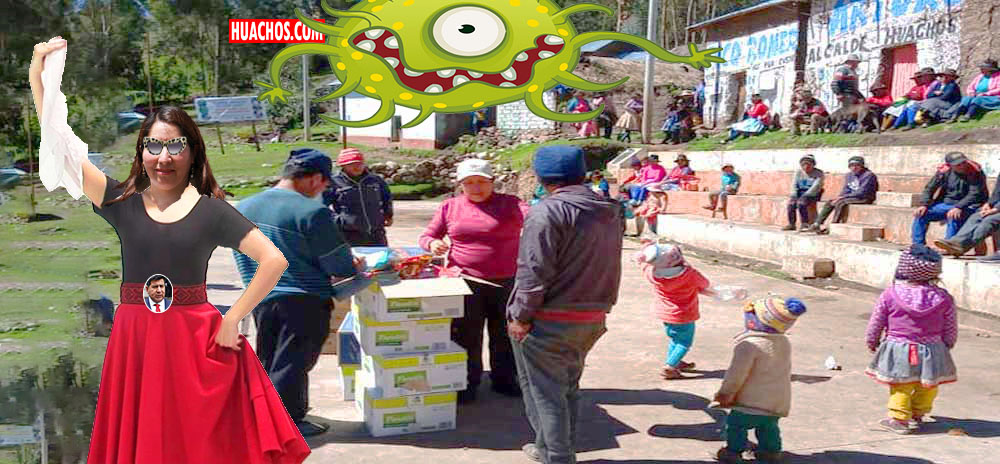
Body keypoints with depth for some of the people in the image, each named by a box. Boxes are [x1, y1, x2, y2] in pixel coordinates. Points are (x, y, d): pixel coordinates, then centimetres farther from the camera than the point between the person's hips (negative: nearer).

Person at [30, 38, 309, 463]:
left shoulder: (211, 210, -2)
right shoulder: (122, 202, 5)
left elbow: (274, 260, -8)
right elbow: (61, 147, 0)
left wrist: (232, 318, -11)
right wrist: (37, 77, -7)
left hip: (195, 341, -2)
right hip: (133, 340, 2)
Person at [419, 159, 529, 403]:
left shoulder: (509, 204, 1)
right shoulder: (450, 207, 7)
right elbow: (427, 236, 13)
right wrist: (432, 243, -11)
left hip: (506, 282, 0)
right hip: (466, 283, 1)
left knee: (506, 335, 11)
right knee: (466, 336, 6)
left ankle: (504, 379, 29)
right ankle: (467, 384, 21)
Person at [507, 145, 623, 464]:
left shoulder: (548, 212, -18)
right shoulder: (610, 211, 6)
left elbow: (534, 272, -21)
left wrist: (521, 316, -14)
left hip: (549, 321, -8)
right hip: (593, 319, 8)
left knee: (545, 392, 7)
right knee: (568, 387, 22)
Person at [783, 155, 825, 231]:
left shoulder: (818, 173, -4)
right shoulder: (798, 172, 11)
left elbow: (815, 187, -15)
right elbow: (794, 185, 6)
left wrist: (804, 196, -24)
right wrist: (794, 196, -11)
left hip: (812, 195, -5)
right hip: (800, 194, 5)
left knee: (800, 203, -33)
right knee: (791, 203, -24)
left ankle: (805, 224, -26)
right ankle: (791, 224, -17)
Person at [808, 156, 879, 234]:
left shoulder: (869, 175, -13)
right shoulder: (849, 175, 12)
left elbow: (862, 192, -21)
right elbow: (846, 190, 14)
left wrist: (843, 197, -23)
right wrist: (838, 197, -9)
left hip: (865, 198, -8)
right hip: (851, 197, 8)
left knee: (840, 203, -30)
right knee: (830, 203, -11)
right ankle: (817, 224, -17)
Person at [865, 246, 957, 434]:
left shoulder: (889, 294, -11)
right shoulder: (944, 298, -8)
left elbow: (876, 323, -1)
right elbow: (951, 329, 3)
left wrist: (871, 342, 15)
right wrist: (947, 346, 21)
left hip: (898, 351, -1)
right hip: (931, 351, 2)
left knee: (900, 387, 11)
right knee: (927, 387, 20)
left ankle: (899, 419, 12)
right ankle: (917, 415, 33)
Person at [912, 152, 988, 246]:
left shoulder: (975, 172, -12)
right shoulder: (944, 171, -2)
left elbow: (974, 194, -19)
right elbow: (929, 188, 4)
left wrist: (959, 207, -32)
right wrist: (924, 205, -11)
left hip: (966, 206, -5)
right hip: (945, 204, 5)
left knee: (954, 217, -36)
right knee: (920, 214, -12)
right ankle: (918, 246, -8)